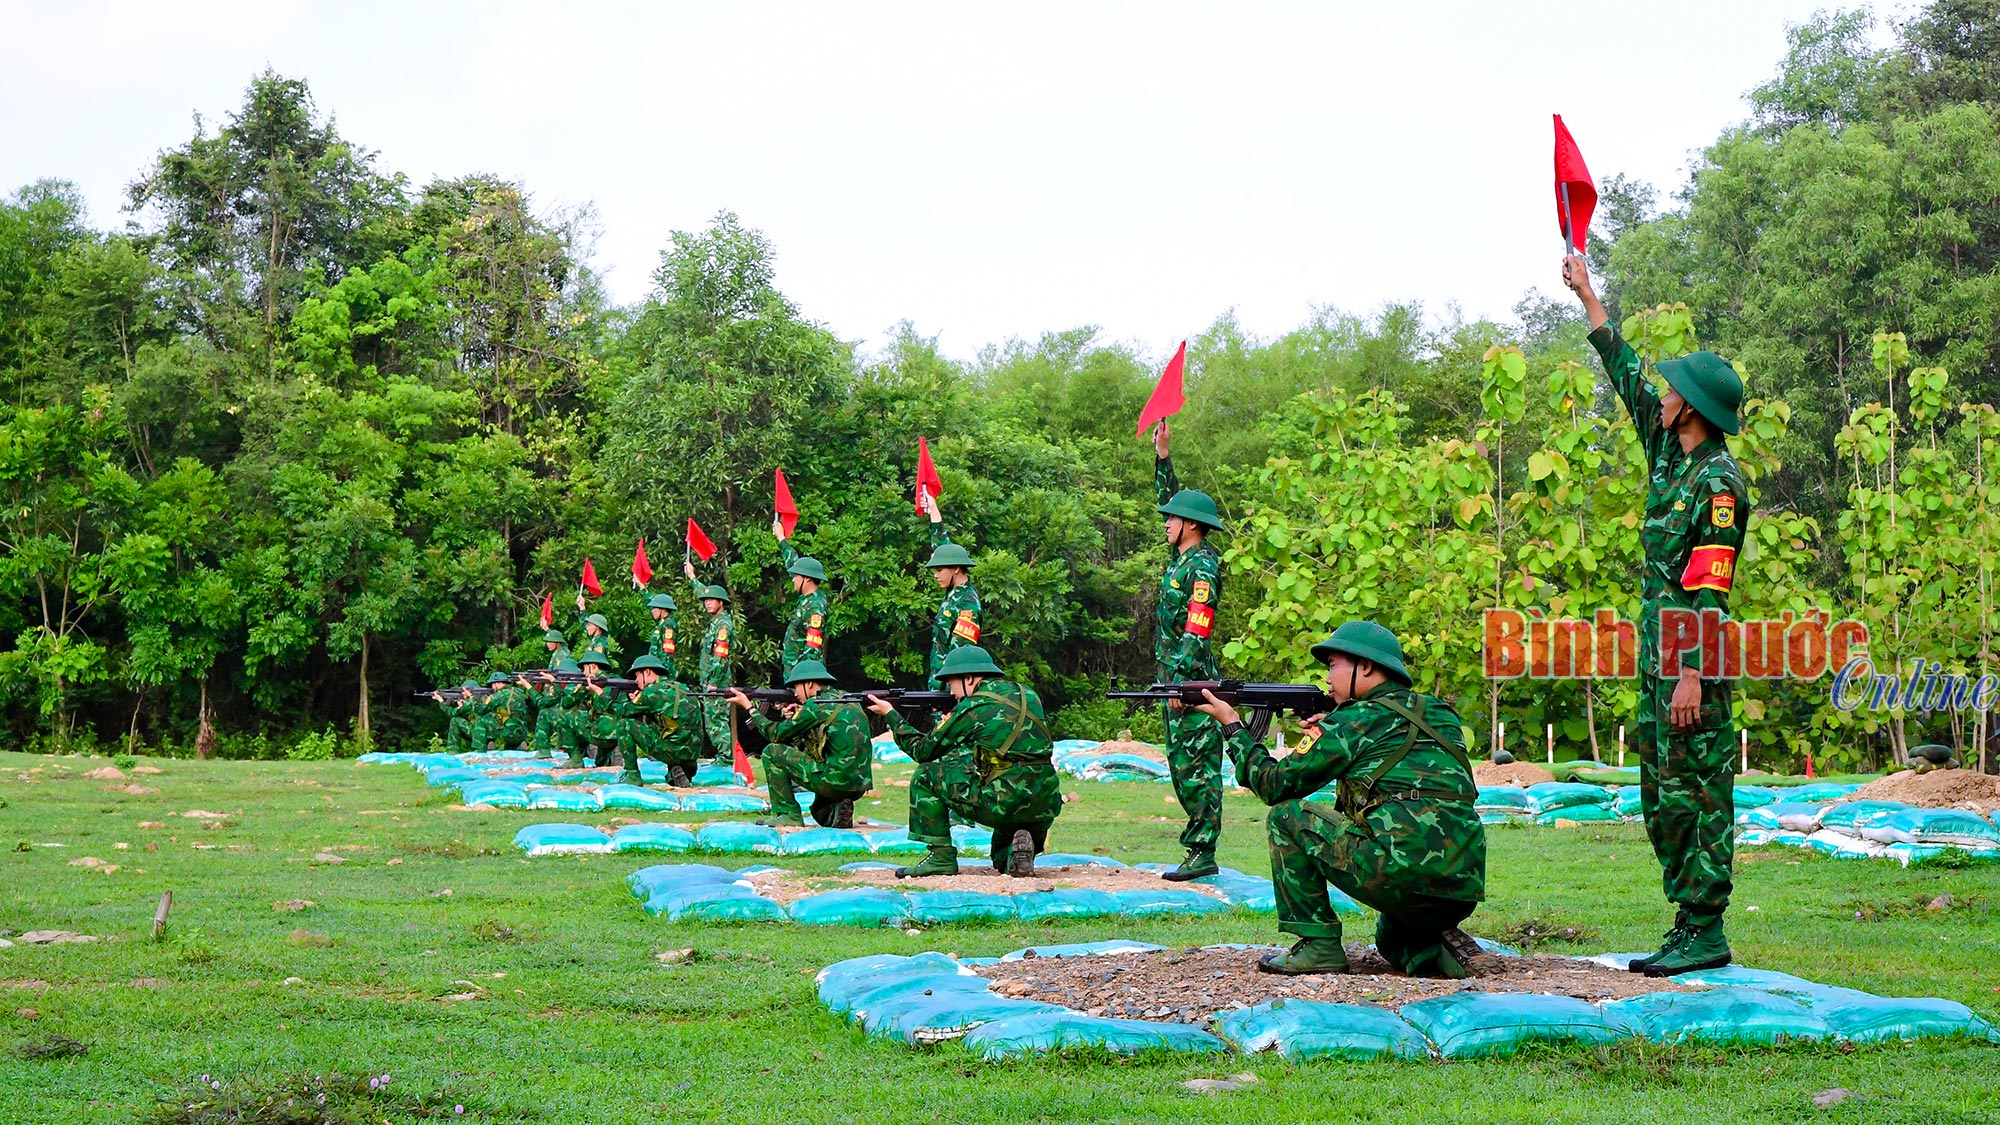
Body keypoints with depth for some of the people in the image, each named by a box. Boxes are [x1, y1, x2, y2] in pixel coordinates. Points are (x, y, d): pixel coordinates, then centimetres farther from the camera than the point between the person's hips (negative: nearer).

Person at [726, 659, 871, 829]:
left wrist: (748, 706, 11)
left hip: (834, 781, -8)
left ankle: (788, 814, 3)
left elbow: (777, 734, 1)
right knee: (821, 813, 37)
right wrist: (795, 717, 15)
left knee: (772, 752, 4)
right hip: (859, 786, 8)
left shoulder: (817, 705, -8)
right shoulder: (847, 700, 18)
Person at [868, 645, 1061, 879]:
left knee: (926, 776, 10)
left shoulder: (973, 708, -4)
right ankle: (1015, 850, 0)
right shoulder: (1027, 695, 14)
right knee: (1003, 860, 34)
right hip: (1046, 808, 7)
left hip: (1003, 804, -7)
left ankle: (941, 856, 6)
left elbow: (924, 751, 7)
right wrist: (952, 717, 24)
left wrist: (891, 715, 19)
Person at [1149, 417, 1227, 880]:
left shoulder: (1203, 566, -13)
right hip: (1175, 678, 10)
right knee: (1181, 765, 11)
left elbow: (1195, 632, -20)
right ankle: (1199, 838, 16)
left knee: (1197, 767, -9)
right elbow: (1172, 499, 27)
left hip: (1193, 681, -10)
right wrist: (1162, 456, 24)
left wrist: (1180, 681, -23)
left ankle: (1203, 853, -8)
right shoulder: (1182, 556, 13)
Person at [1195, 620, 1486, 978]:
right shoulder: (1442, 714, 21)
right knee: (1392, 940, 39)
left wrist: (1233, 727, 21)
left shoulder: (1356, 720, 1)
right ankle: (1438, 949, 6)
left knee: (1286, 815, 9)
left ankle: (1318, 945, 5)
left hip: (1399, 874, -8)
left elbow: (1275, 785, 7)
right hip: (1464, 894, 8)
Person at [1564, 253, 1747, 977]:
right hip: (1658, 655, 9)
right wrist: (1586, 296, 28)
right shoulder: (1670, 455, 12)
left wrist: (1692, 675, -23)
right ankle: (1688, 927, 16)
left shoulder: (1717, 482, -14)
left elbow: (1709, 589, -19)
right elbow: (1627, 376, 24)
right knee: (1661, 798, 11)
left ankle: (1705, 934, -2)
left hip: (1693, 661, -9)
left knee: (1696, 795, -6)